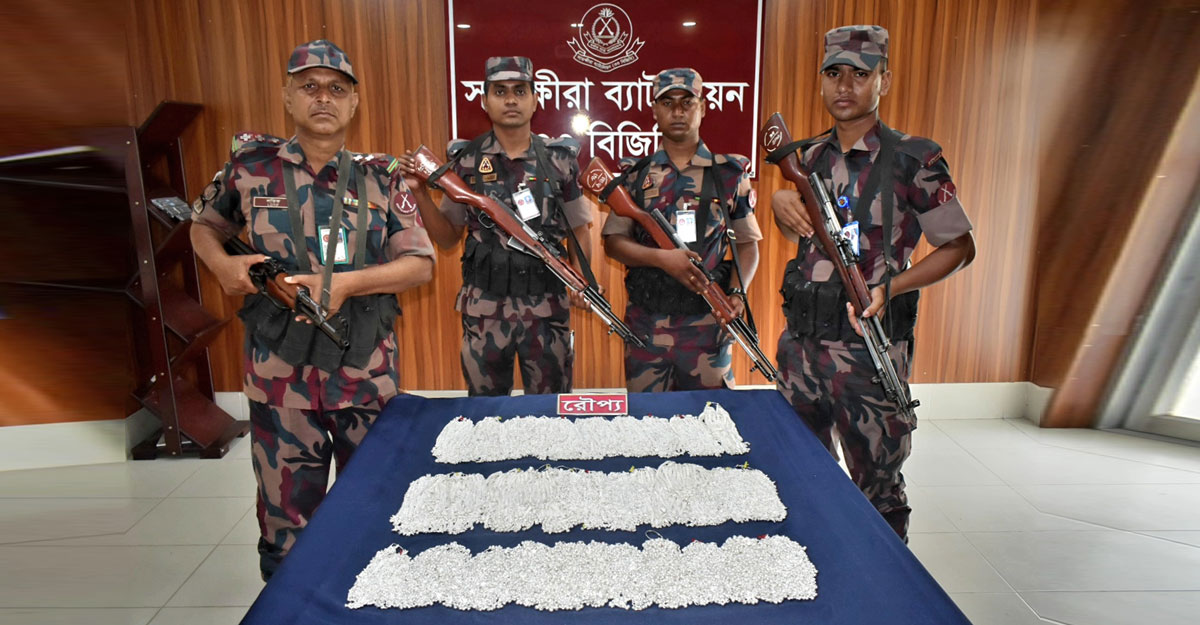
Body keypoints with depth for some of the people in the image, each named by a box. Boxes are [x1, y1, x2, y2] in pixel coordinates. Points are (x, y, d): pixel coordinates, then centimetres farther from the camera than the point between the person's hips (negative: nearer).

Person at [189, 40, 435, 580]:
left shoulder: (382, 179, 2)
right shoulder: (251, 167, 3)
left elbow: (421, 264, -2)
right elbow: (203, 225, 19)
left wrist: (345, 283, -16)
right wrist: (223, 265, -3)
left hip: (367, 369, 1)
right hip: (279, 369, 0)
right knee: (286, 519, 10)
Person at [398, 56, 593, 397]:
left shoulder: (559, 160, 2)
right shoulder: (467, 160, 2)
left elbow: (579, 230, 7)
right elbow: (448, 237, 6)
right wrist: (420, 192, -7)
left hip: (548, 306, 0)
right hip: (485, 307, 1)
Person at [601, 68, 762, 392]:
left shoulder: (729, 173, 5)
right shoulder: (635, 174, 6)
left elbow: (747, 244, 7)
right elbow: (613, 241, 1)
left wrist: (738, 292, -10)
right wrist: (662, 258, -16)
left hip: (707, 321, 0)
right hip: (646, 320, 1)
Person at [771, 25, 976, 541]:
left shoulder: (912, 161, -8)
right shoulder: (809, 157, 8)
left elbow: (960, 248, -2)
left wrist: (889, 287, -17)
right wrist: (780, 203, 0)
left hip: (869, 350, -5)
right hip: (800, 343, 6)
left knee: (876, 489, 6)